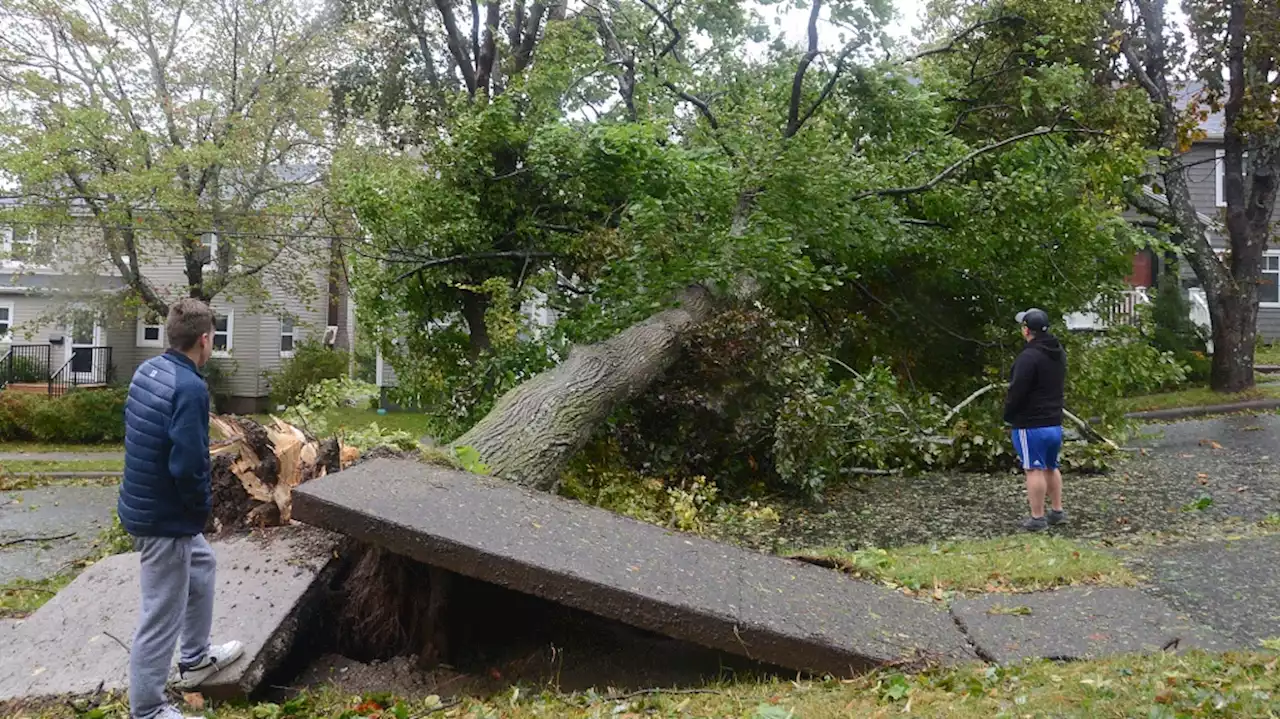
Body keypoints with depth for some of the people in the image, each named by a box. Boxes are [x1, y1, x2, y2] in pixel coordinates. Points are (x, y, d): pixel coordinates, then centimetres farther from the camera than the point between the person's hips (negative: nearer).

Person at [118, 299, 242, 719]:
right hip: (165, 517, -10)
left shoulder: (148, 370, 2)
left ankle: (195, 659, 44)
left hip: (142, 503, 10)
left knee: (201, 565, 29)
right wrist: (204, 506, -9)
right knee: (162, 617, 4)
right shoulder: (190, 387, -25)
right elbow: (187, 465, -30)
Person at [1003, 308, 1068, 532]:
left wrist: (1008, 415, -5)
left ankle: (1037, 518, 1)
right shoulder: (1059, 353, 9)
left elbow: (1016, 391, -19)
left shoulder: (1028, 357, -21)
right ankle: (1057, 511, 26)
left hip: (1031, 425, -9)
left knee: (1034, 469, -3)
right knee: (1051, 467, 19)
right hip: (1055, 422, 9)